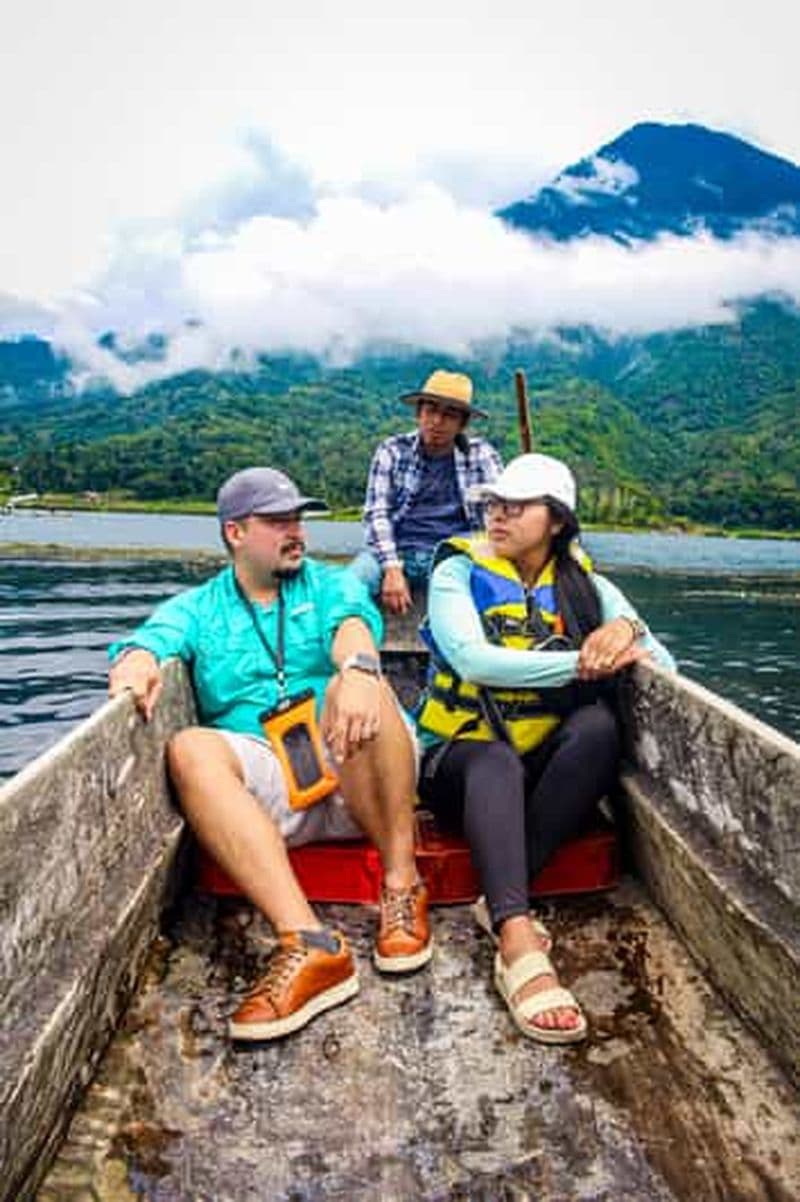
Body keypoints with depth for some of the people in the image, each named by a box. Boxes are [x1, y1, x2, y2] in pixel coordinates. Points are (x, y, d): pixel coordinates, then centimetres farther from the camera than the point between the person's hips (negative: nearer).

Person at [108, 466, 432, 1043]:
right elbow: (153, 639, -4)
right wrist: (136, 666, -30)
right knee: (191, 749, -28)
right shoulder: (196, 609, 17)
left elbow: (354, 623, -10)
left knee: (360, 689, -31)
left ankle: (403, 887, -19)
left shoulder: (331, 584, 13)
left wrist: (358, 668, -35)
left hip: (363, 775, -1)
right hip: (267, 787, 1)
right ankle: (310, 944, -37)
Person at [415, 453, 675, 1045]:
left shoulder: (586, 586, 8)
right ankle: (519, 946, -49)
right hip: (464, 758, -3)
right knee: (496, 760, -36)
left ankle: (502, 901, -29)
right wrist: (584, 663, -25)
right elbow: (473, 659, -19)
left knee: (598, 723, -28)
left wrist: (626, 629, -20)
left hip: (546, 765, 3)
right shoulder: (459, 571, -1)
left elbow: (663, 662, 2)